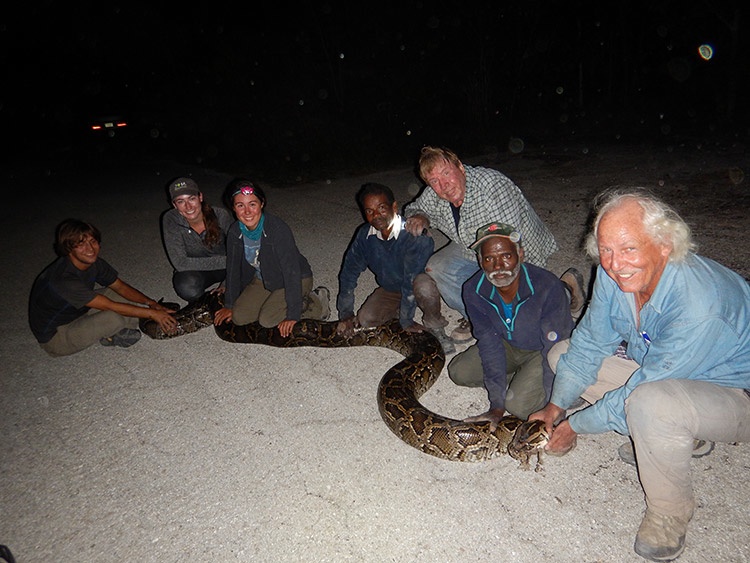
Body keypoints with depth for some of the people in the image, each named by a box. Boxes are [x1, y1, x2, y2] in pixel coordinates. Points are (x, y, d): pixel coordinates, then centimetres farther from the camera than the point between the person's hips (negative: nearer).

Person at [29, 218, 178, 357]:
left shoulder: (94, 262, -9)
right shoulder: (64, 279, -34)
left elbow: (120, 286, 0)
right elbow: (110, 306, -32)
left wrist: (150, 302, -15)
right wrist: (152, 313, -30)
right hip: (54, 338, -8)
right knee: (113, 318, -30)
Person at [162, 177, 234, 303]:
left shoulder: (220, 215, -21)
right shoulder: (171, 220, -22)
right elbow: (180, 263, -29)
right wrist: (225, 260, -34)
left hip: (223, 268, 2)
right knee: (187, 287, -37)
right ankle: (198, 302, 0)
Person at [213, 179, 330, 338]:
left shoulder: (278, 229, -31)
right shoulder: (235, 232, -12)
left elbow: (292, 272, -30)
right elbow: (233, 269, 1)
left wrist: (292, 315, -30)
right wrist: (229, 305, 6)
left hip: (297, 279, -6)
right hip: (263, 280, 6)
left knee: (268, 319, -22)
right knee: (239, 317, -6)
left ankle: (316, 303, -3)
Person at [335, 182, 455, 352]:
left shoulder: (414, 235, -33)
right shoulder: (364, 235, -15)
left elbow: (412, 281, -33)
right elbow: (348, 273, -5)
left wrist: (406, 322, -29)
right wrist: (345, 314, -6)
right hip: (389, 289, 5)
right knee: (364, 320, -17)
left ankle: (434, 327, -12)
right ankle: (397, 311, 12)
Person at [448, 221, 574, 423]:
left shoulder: (548, 287, -35)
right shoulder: (473, 291, -21)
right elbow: (490, 344, -17)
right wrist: (497, 406, -20)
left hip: (542, 351, -5)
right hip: (509, 345, 5)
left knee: (519, 404, -24)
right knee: (458, 372, -7)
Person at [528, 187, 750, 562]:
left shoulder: (700, 307, -37)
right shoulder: (614, 273, -15)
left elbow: (642, 389, -30)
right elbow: (589, 343, -1)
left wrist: (574, 425, -17)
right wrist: (555, 407, -4)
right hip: (659, 374, 8)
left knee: (649, 402, -40)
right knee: (563, 353, 2)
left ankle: (670, 512, -8)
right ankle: (680, 436, 7)